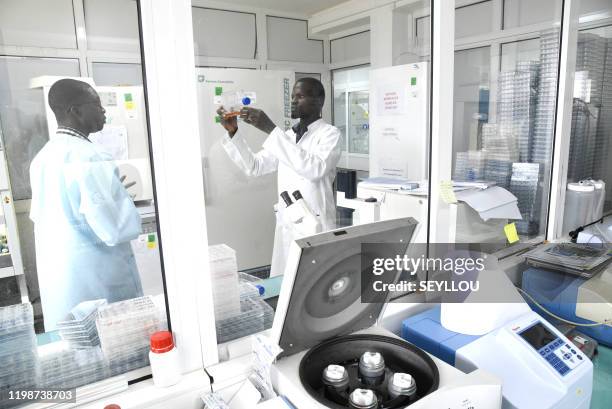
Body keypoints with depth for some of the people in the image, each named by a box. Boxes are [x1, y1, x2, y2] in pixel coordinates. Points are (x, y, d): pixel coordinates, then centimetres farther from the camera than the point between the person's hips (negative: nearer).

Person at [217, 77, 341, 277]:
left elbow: (315, 169, -26)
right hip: (285, 224, 6)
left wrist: (271, 129, -26)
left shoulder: (330, 133, -7)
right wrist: (233, 132, -4)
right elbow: (254, 167, 10)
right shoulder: (287, 136, 13)